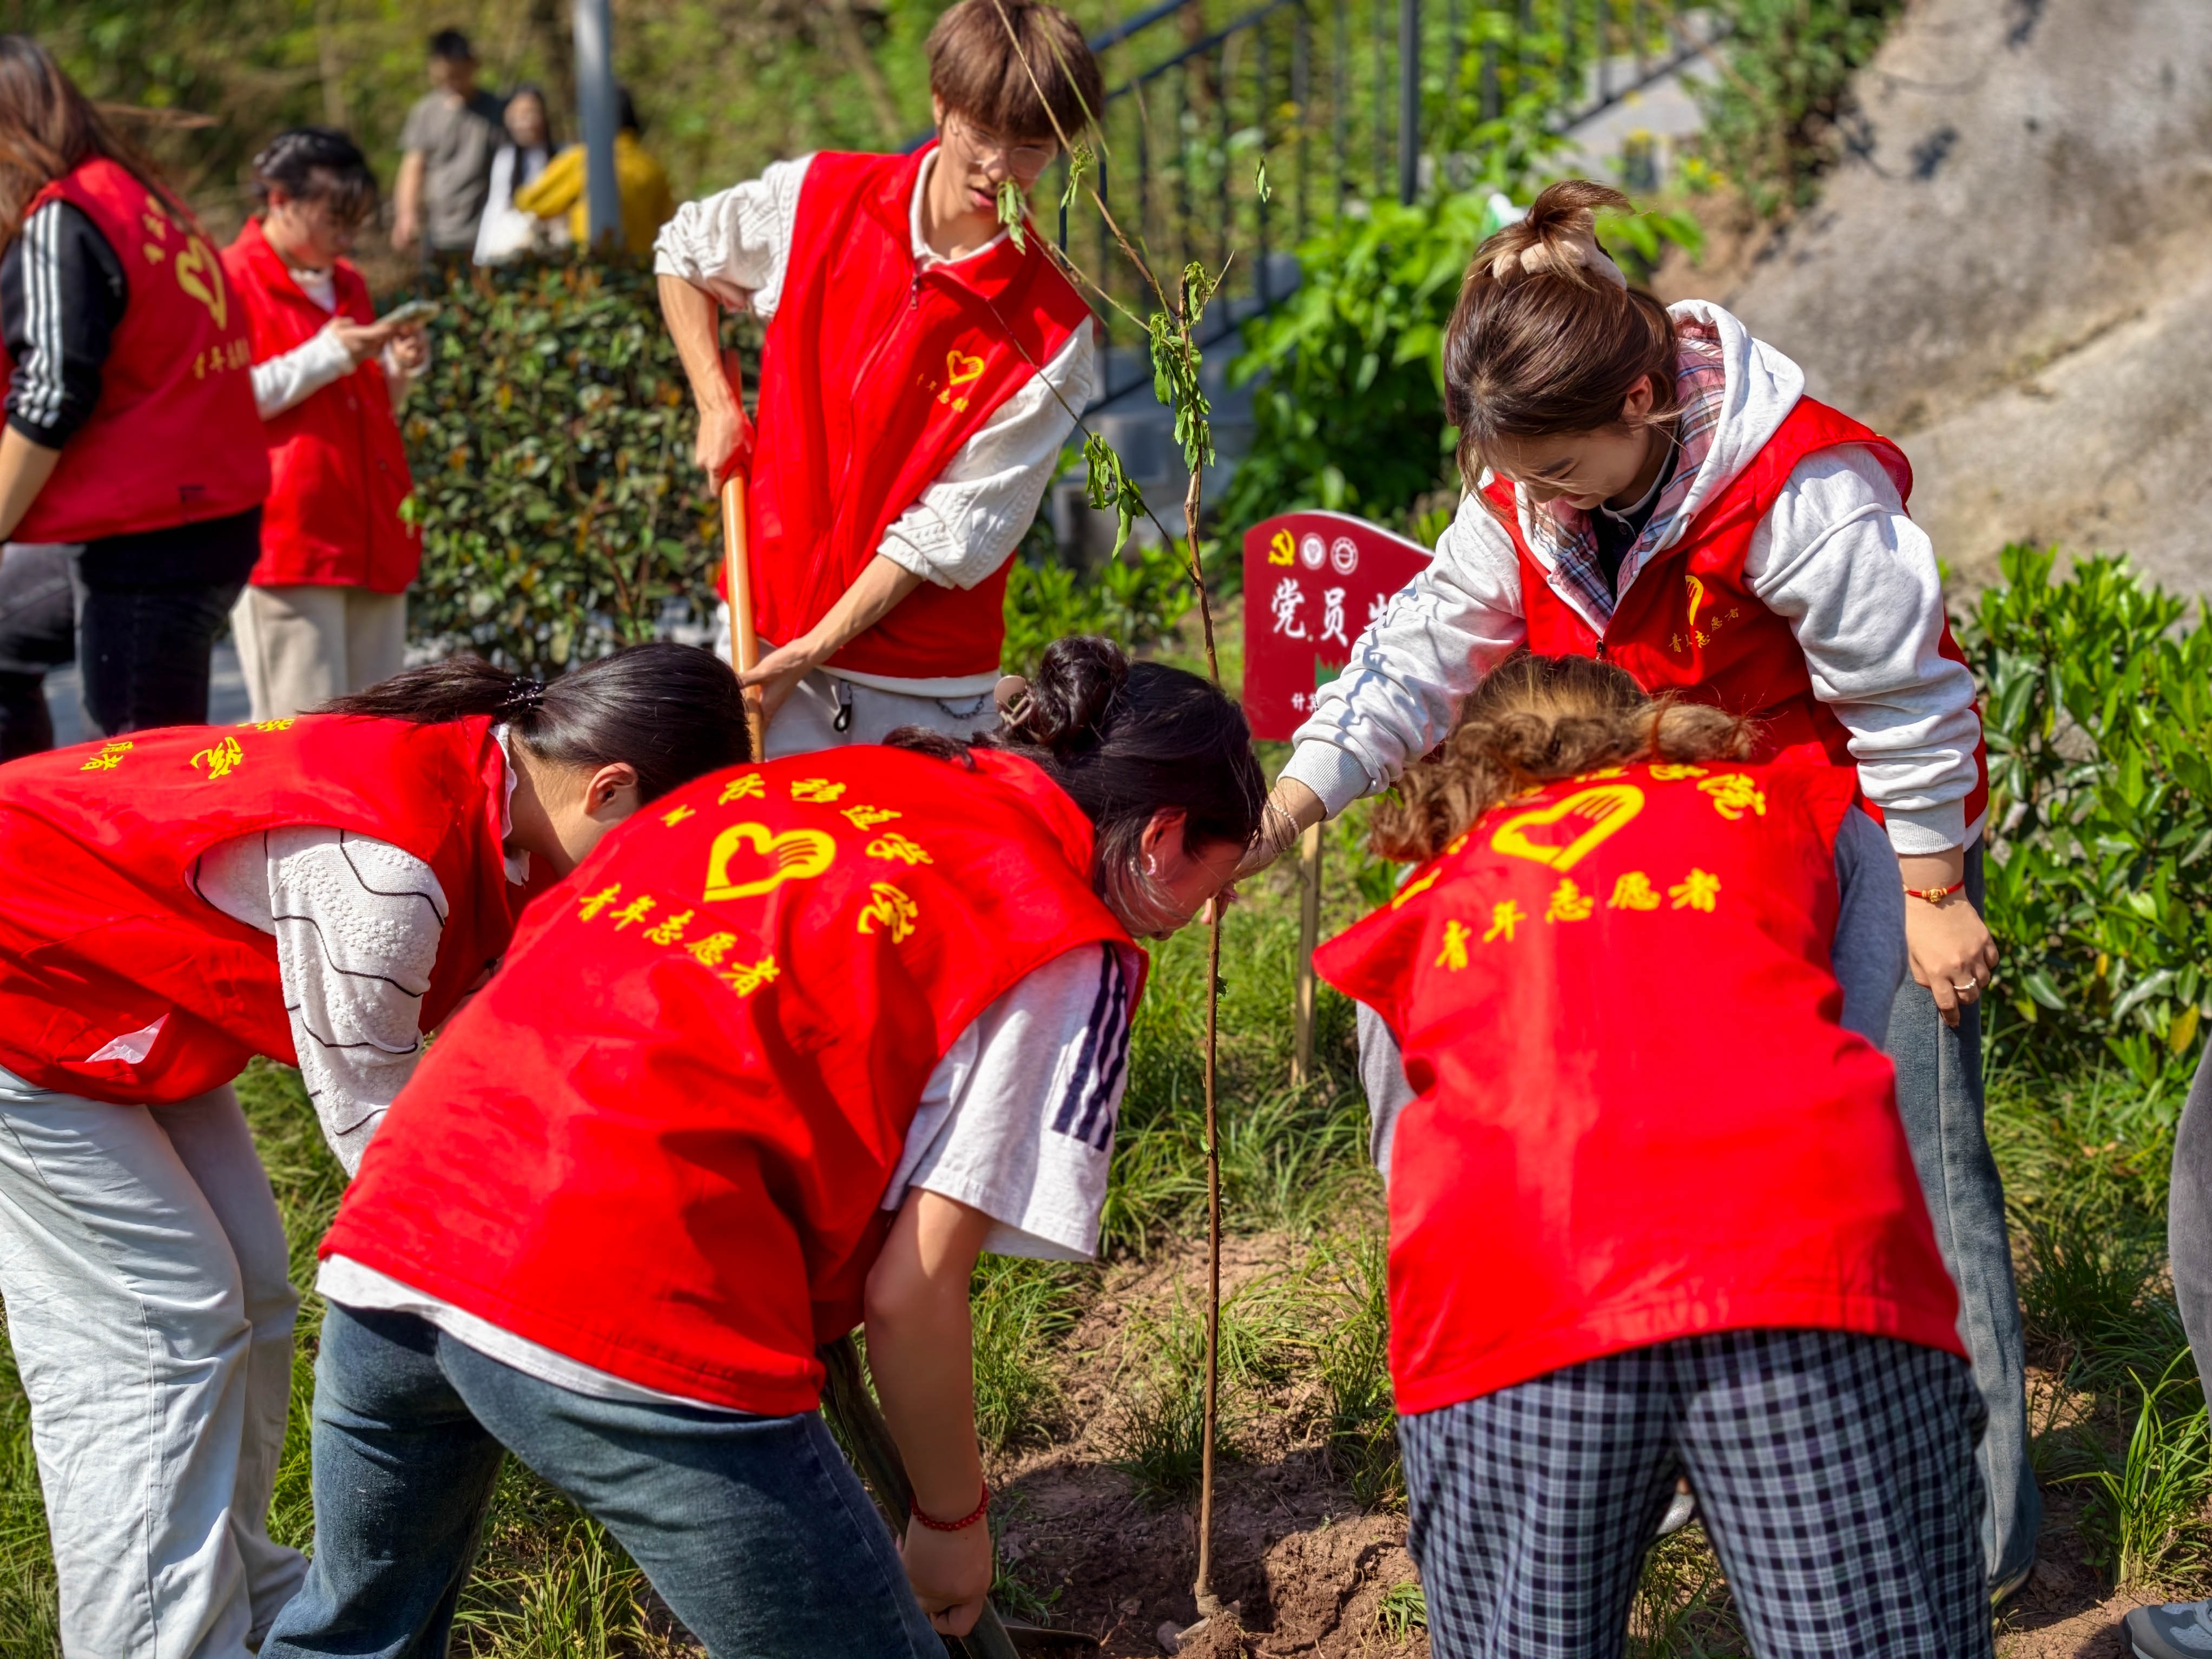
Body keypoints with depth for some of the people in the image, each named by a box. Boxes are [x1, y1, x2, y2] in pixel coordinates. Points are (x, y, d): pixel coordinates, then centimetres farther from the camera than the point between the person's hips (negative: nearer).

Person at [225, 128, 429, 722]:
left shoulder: (348, 285, 19)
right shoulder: (232, 279, -3)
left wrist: (398, 370, 6)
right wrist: (326, 358, -13)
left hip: (372, 537, 7)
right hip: (285, 539, -7)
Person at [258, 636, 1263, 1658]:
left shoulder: (799, 778, 23)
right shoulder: (1071, 955, 5)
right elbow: (910, 1295, -1)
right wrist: (954, 1519, 15)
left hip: (398, 1214, 8)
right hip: (631, 1305, -7)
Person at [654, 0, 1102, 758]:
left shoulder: (1052, 331, -12)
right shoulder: (817, 198, -3)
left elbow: (956, 526, -13)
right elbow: (682, 252, 17)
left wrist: (817, 650, -16)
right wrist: (716, 406, 7)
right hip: (766, 630, 2)